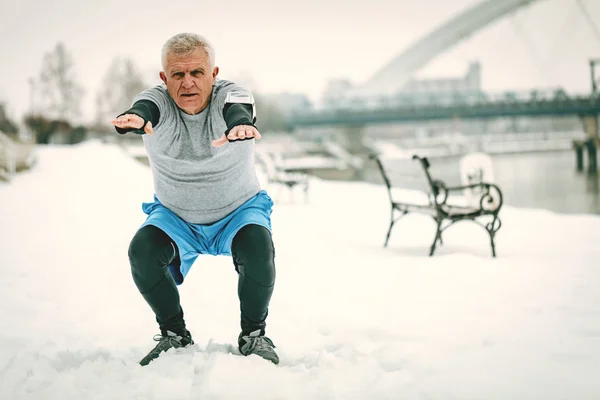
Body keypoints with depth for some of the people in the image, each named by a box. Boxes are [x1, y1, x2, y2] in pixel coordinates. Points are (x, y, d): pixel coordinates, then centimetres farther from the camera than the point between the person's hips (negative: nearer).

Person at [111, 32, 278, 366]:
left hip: (240, 211, -1)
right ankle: (174, 334, 0)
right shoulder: (158, 102, -18)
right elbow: (146, 110, -42)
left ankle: (254, 334, -5)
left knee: (257, 249, -31)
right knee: (142, 252, -25)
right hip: (174, 217, 2)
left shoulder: (231, 95, -21)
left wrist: (239, 124, -71)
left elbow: (238, 110, -45)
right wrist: (134, 118, -68)